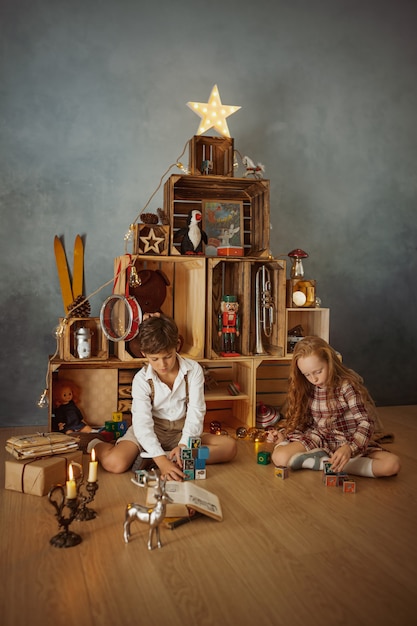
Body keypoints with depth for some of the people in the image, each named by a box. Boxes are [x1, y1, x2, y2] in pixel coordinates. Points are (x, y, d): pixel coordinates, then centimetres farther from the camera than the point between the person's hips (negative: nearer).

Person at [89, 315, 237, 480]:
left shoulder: (193, 370, -11)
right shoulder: (141, 380, -15)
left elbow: (196, 411, -15)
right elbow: (142, 423, -23)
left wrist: (184, 445, -31)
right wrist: (161, 460, -37)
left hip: (182, 430, 3)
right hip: (150, 431, -3)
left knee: (230, 446, -20)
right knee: (115, 463, -31)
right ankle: (98, 446, 8)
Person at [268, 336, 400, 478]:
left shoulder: (347, 386, -13)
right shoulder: (306, 389, 1)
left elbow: (366, 422, -17)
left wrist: (349, 448, -34)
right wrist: (284, 434, -7)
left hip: (351, 442, -1)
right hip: (318, 440, 2)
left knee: (392, 464, -29)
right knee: (279, 457, -25)